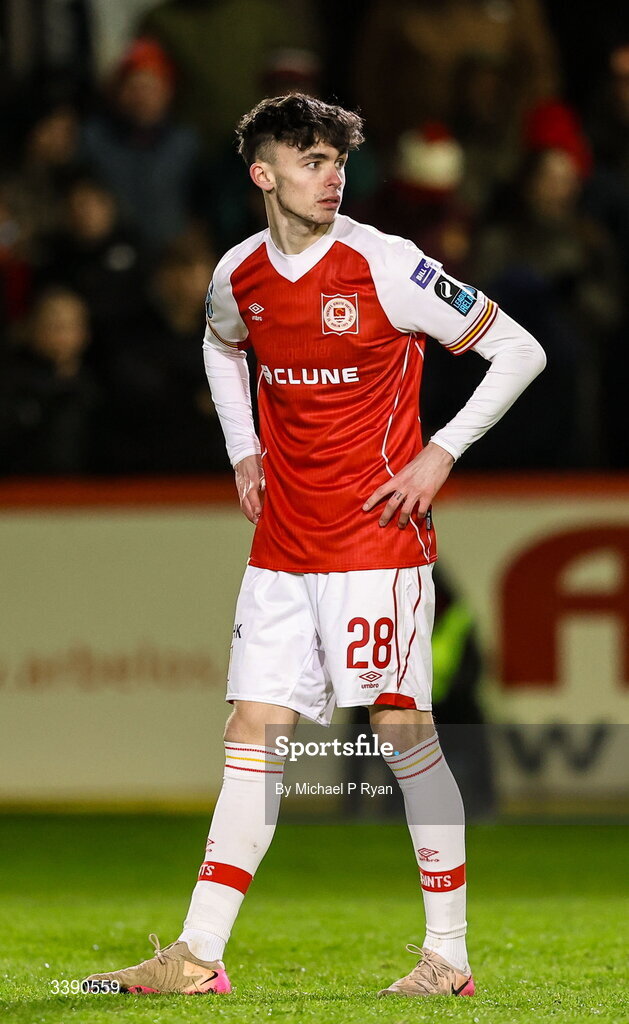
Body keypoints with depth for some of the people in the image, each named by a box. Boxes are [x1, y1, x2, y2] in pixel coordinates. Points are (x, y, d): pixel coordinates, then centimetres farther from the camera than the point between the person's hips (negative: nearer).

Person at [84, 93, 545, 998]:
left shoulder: (385, 268, -12)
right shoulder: (238, 275, 5)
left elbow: (519, 352, -7)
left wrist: (441, 455, -10)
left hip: (378, 534, -5)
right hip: (283, 542, 5)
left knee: (404, 727, -6)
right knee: (254, 730, 4)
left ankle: (449, 954, 2)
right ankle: (199, 956, 4)